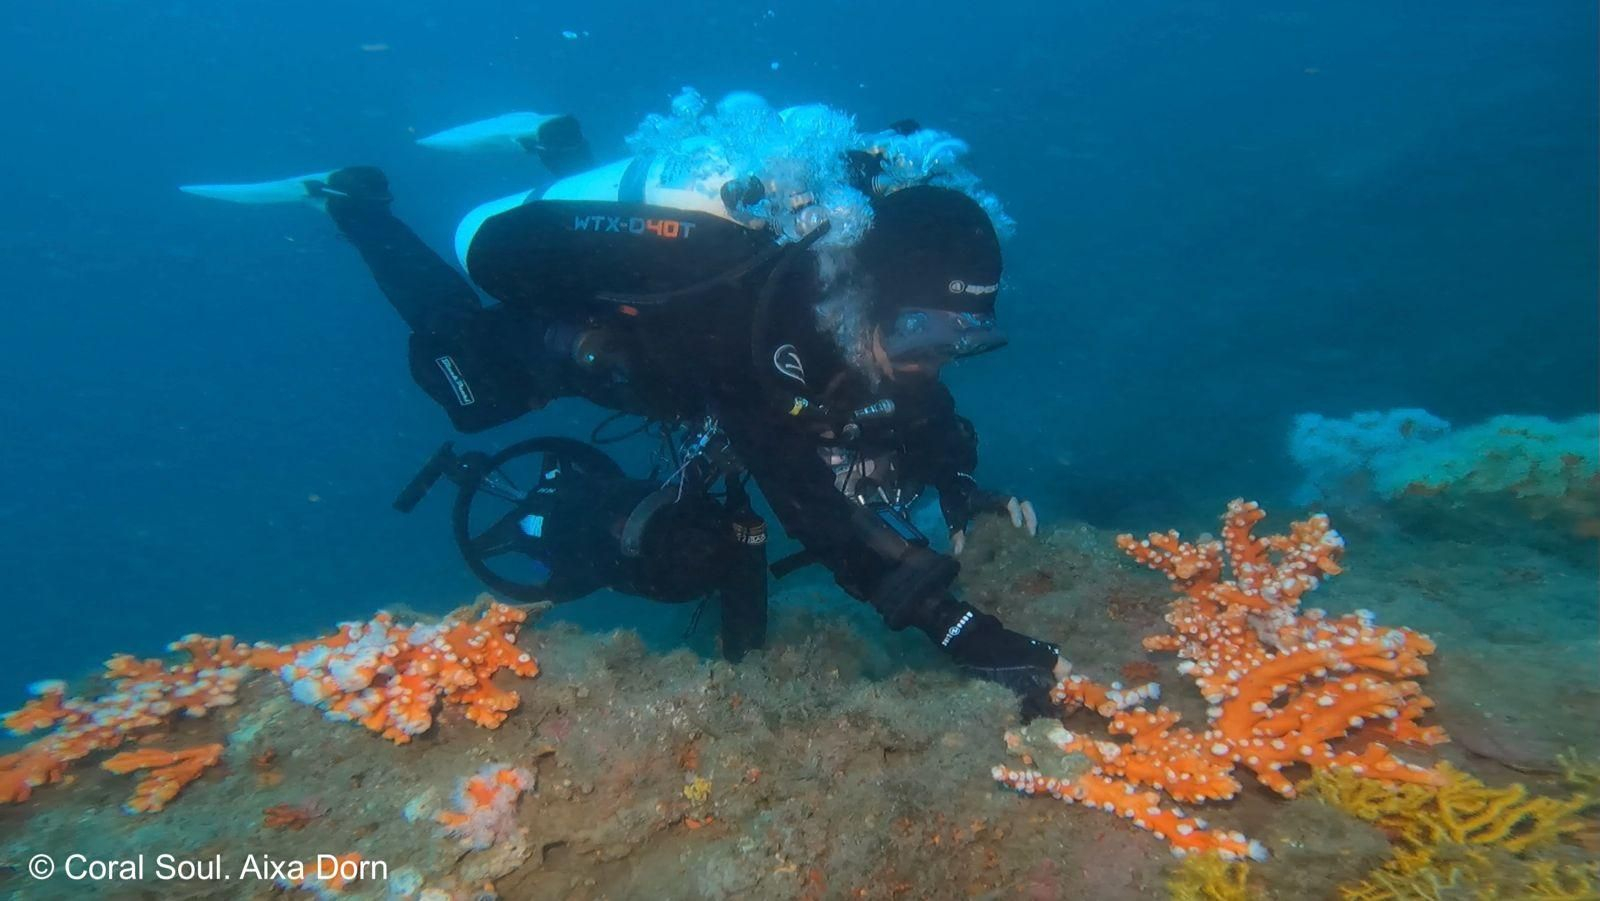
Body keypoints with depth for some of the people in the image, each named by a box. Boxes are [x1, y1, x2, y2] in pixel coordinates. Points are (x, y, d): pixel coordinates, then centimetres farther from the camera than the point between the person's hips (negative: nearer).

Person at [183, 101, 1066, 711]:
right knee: (464, 389, 24)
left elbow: (924, 406, -8)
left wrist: (964, 494, -24)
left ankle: (561, 153, 40)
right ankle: (354, 203, 37)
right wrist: (958, 630, -54)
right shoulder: (750, 320, -47)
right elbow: (818, 515, -50)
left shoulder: (870, 298, -25)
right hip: (534, 303, -5)